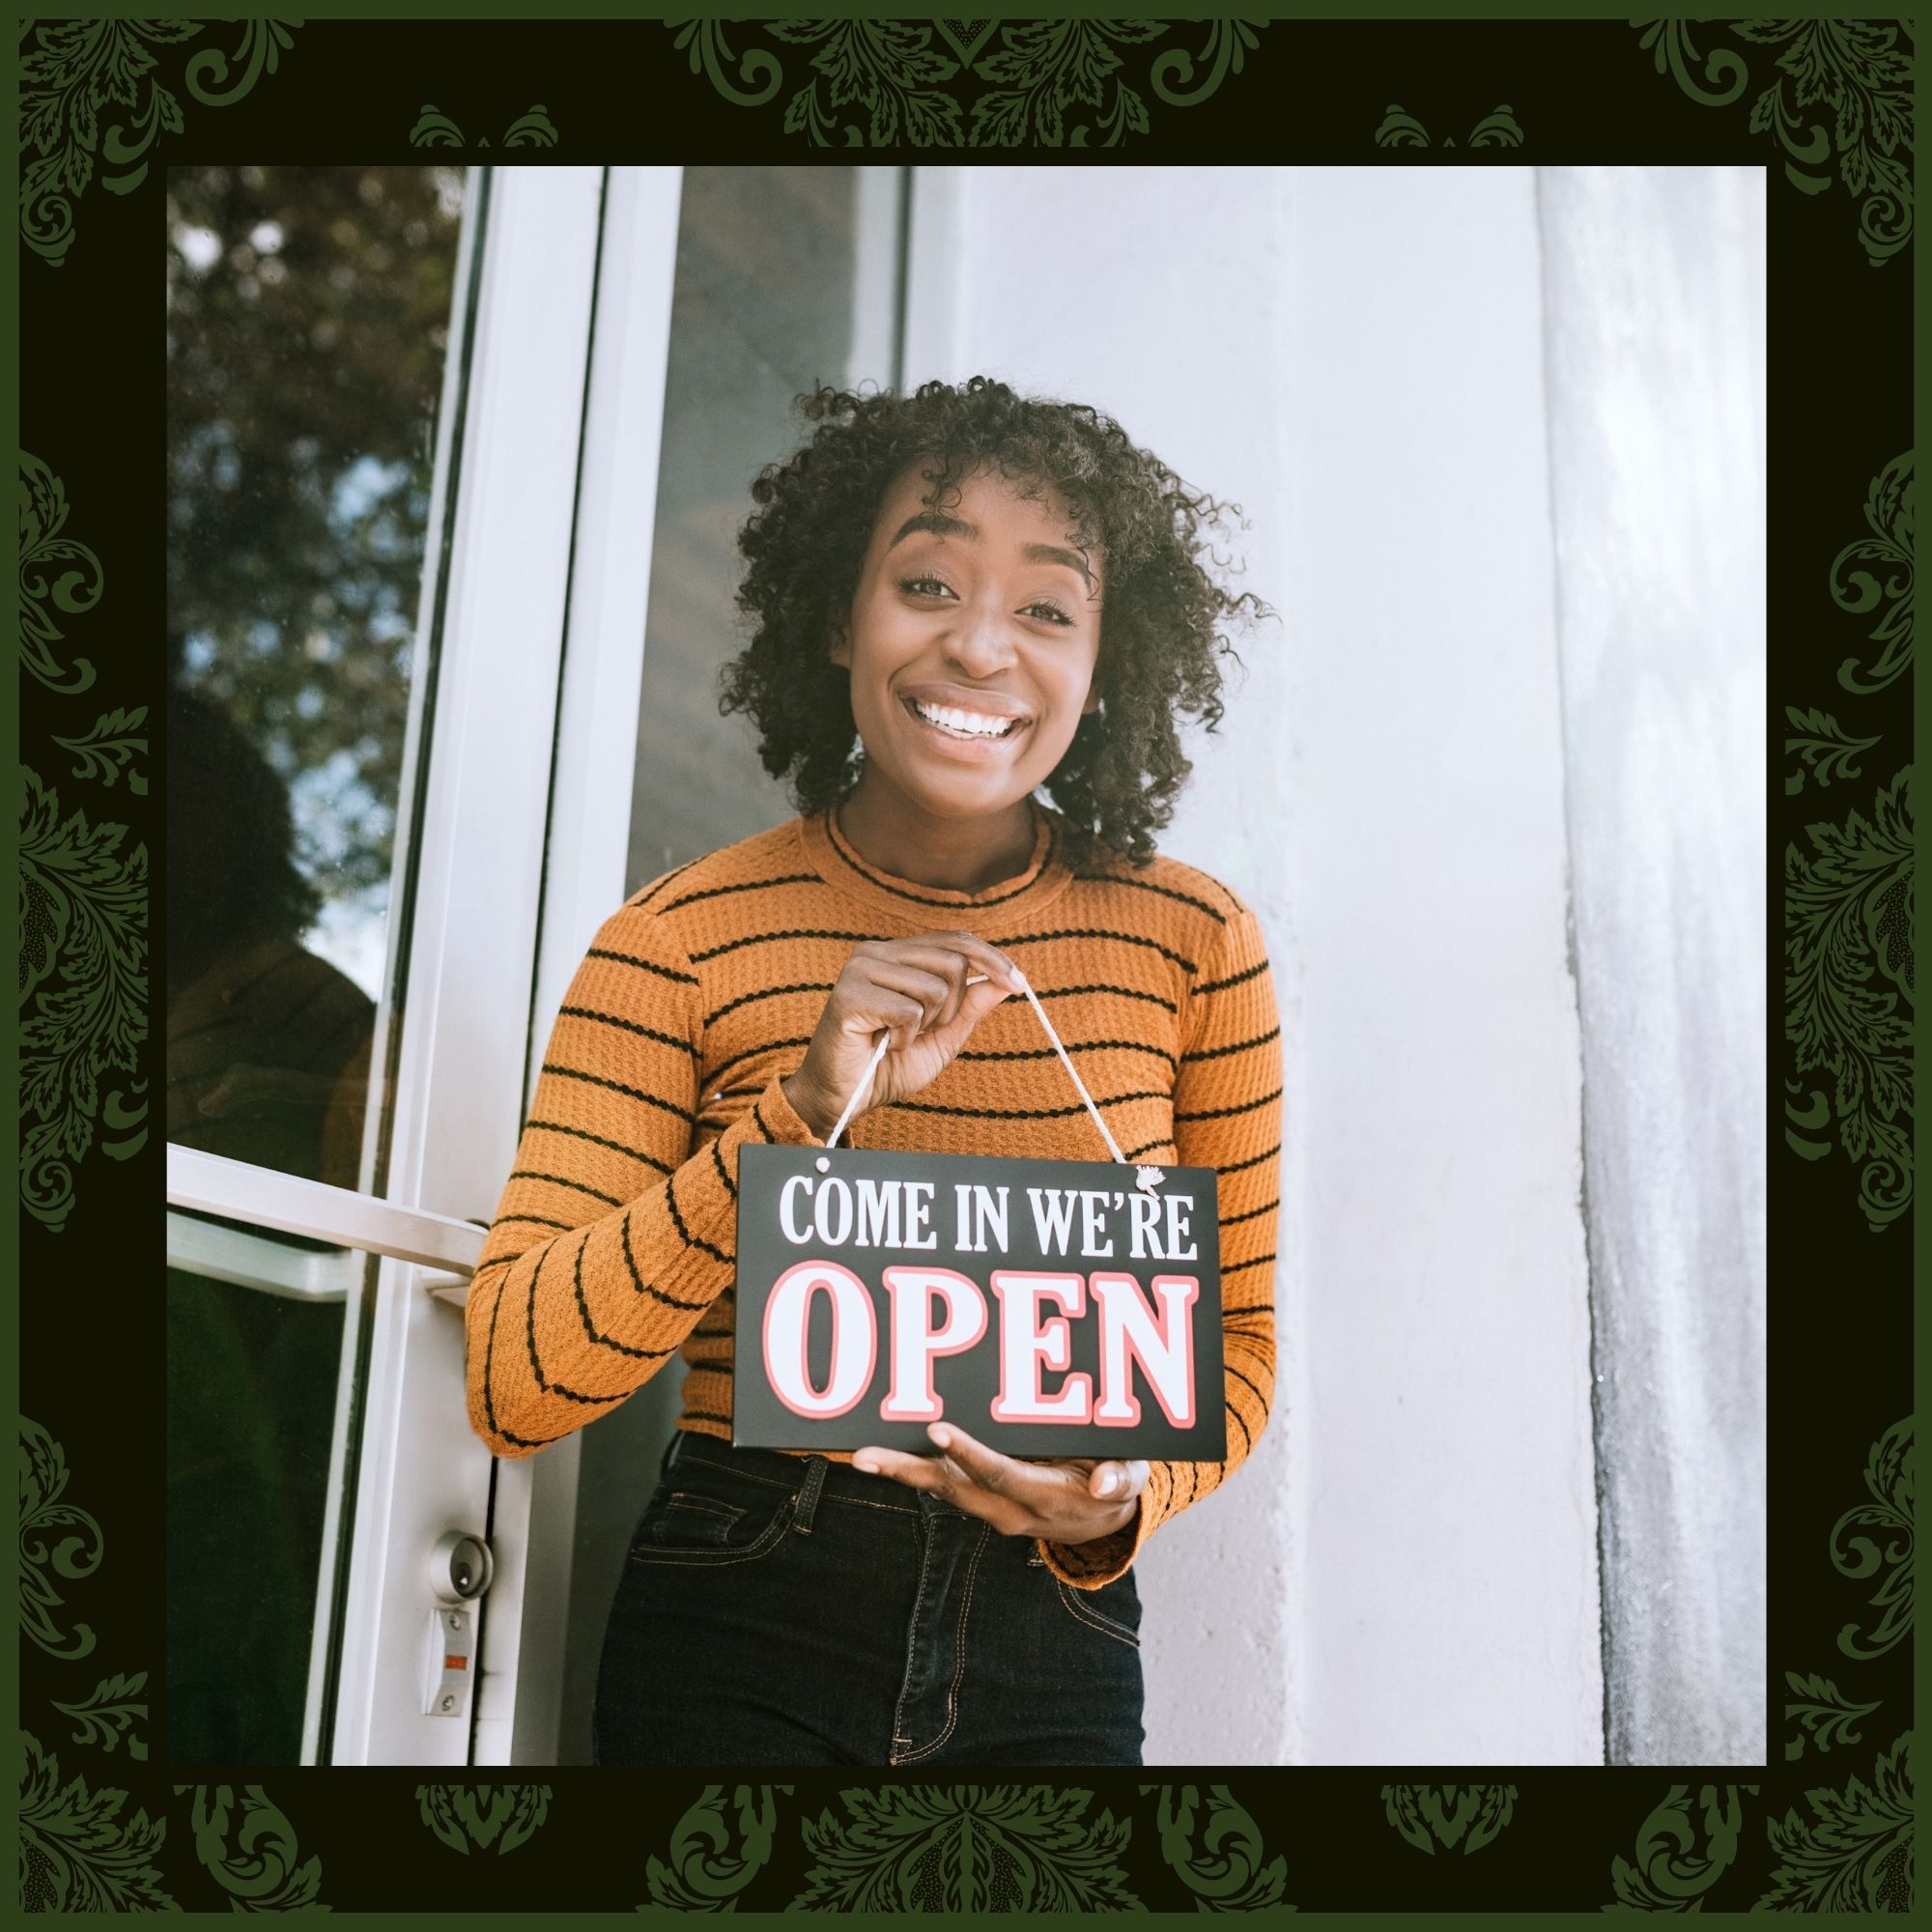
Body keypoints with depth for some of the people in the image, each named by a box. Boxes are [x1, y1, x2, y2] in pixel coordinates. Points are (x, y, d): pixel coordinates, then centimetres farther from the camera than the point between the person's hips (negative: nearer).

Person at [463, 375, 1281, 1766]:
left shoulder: (1194, 946, -4)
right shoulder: (682, 940, -8)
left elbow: (1239, 1341, 4)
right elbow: (513, 1388, -14)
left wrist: (1125, 1495, -17)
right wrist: (802, 1118, -24)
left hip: (1054, 1655, 2)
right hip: (735, 1641, -1)